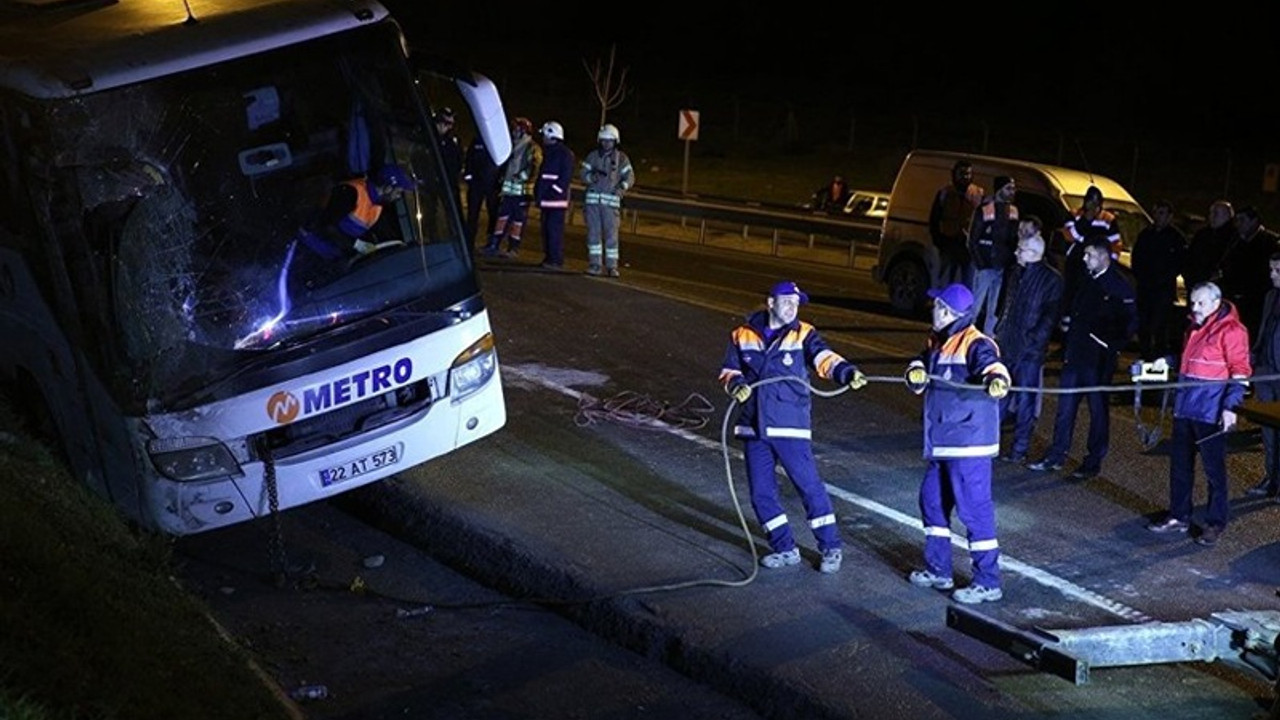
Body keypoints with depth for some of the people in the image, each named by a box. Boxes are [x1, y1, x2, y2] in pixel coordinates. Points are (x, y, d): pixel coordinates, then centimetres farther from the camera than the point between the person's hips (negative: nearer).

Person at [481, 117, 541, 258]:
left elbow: (534, 167, -17)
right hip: (508, 189, 7)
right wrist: (503, 178, 19)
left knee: (518, 219, -3)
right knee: (502, 216, 6)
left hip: (522, 190, -7)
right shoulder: (513, 147, 20)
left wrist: (522, 176, -23)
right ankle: (494, 245, 7)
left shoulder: (533, 148, -6)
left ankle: (514, 248, 0)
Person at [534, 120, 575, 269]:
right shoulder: (548, 152, 20)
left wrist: (554, 191, -19)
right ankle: (548, 258, 14)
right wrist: (538, 192, 14)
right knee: (546, 229, 9)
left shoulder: (565, 153, -8)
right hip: (546, 199, 9)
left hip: (557, 200, -9)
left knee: (554, 229, -12)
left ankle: (556, 260, -12)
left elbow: (566, 176, -15)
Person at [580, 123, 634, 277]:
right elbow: (584, 174, 7)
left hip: (611, 200, -2)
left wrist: (623, 186, -18)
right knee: (593, 232, 1)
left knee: (611, 234, -4)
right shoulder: (592, 156, 10)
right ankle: (595, 264, 6)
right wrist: (591, 177, -16)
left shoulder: (621, 158, 6)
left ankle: (611, 266, -1)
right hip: (592, 199, 2)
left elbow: (630, 177, 1)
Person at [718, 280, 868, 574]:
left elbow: (824, 358, -18)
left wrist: (848, 373, -39)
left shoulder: (803, 334, -2)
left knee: (809, 485, -5)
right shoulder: (743, 336, 6)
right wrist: (736, 385, -11)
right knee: (761, 492, 7)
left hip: (790, 426, -3)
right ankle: (785, 549, 21)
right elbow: (729, 372, 13)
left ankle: (830, 548, 7)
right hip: (754, 427, 3)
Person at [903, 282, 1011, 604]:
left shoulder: (976, 344, -16)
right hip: (941, 442, 10)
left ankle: (988, 582, -2)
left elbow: (991, 365, -35)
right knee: (933, 500, 18)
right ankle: (938, 569, 32)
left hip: (968, 443, -10)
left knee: (974, 507, -7)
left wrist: (996, 379, -58)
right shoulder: (937, 342, 13)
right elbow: (920, 373, 10)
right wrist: (917, 373, -15)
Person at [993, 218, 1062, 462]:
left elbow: (1050, 316, -12)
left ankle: (1020, 449, 8)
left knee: (1025, 400, 1)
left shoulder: (1051, 279, -10)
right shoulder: (1017, 273, 12)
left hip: (1030, 351, -7)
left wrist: (1032, 340, -17)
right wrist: (1000, 332, 15)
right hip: (1007, 346, 7)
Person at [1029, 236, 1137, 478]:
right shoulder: (1087, 281, 12)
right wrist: (1068, 345, 13)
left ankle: (1094, 462, 11)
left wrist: (1112, 346, -15)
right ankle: (1057, 455, 20)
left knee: (1098, 408, 3)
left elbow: (1130, 322, -12)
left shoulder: (1119, 286, -11)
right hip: (1075, 355, 7)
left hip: (1099, 359, -7)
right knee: (1066, 406, 11)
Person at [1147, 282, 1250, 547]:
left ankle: (1215, 524, 7)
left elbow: (1239, 373, -14)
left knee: (1214, 468, -1)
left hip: (1211, 413, -8)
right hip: (1185, 408, 8)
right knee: (1180, 464, 12)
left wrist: (1230, 407, -20)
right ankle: (1179, 517, 23)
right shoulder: (1194, 329, 15)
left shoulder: (1231, 331, -10)